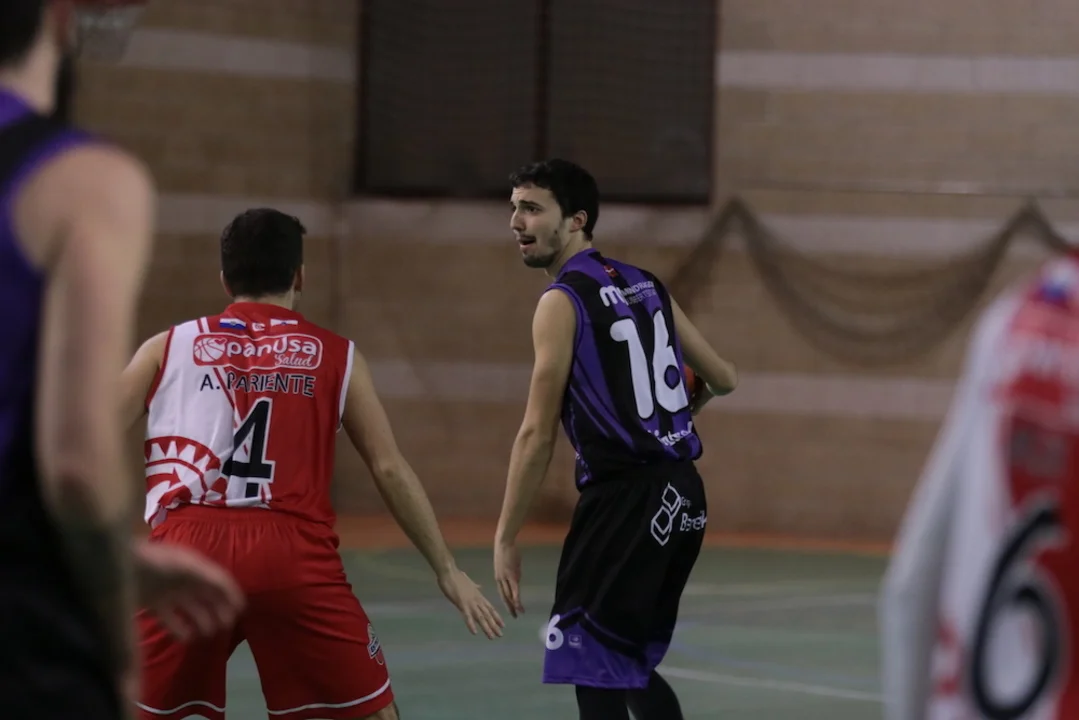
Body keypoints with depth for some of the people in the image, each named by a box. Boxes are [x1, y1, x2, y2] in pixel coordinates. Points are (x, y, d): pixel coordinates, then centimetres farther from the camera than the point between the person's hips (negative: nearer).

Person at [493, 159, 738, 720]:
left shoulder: (563, 301, -8)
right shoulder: (646, 287, 13)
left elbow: (537, 435, -11)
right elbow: (723, 379, 20)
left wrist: (506, 540, -8)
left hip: (623, 499, -8)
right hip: (684, 496, 8)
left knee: (595, 673, -4)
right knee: (634, 667, 20)